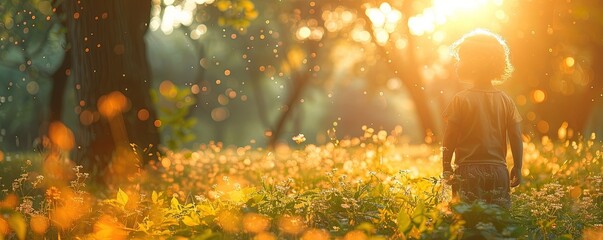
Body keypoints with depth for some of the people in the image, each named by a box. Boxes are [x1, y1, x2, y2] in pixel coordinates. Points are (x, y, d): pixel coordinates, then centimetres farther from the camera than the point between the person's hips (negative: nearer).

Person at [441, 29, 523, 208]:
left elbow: (449, 140, -6)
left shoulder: (461, 100, -7)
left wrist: (446, 169, 4)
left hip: (468, 170, -3)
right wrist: (517, 168, 12)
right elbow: (516, 138, 2)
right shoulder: (505, 100, 3)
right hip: (498, 170, 3)